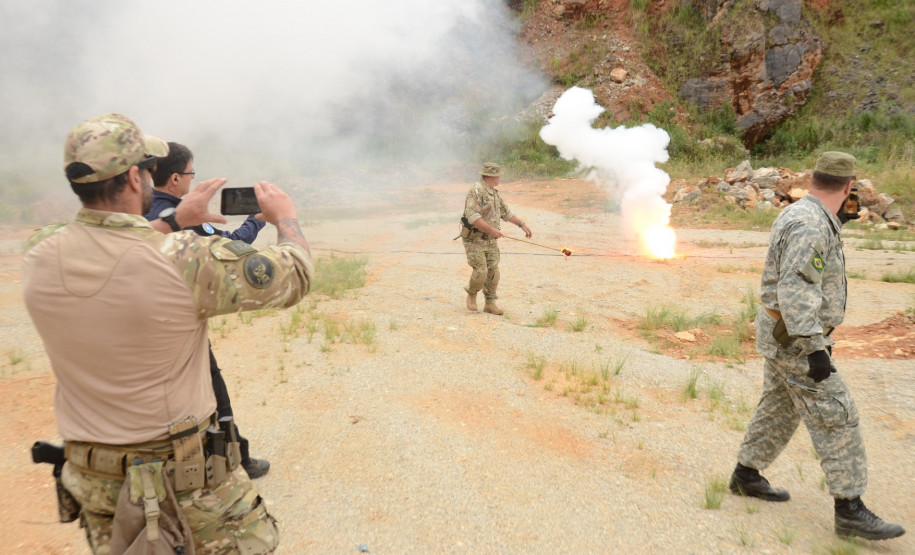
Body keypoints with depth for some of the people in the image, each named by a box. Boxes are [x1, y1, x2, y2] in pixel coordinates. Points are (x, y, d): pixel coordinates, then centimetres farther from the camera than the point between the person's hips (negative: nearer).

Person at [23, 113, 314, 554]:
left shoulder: (40, 256, -10)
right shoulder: (187, 261, -25)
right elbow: (294, 277, -12)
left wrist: (174, 222, 16)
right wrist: (285, 218, 7)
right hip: (187, 475, -5)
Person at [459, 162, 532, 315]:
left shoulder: (494, 192, 10)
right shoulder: (476, 191, -19)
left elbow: (505, 212, 20)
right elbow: (472, 216, -30)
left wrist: (522, 224, 14)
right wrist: (492, 230, -31)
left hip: (490, 240, 8)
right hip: (474, 239, -8)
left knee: (493, 272, 4)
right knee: (481, 272, -11)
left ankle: (490, 304, 14)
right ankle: (471, 295, 16)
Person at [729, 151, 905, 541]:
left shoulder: (802, 215, 9)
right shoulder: (811, 225, -24)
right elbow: (795, 291, -29)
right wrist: (814, 349, -29)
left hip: (787, 334, 10)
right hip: (795, 340, -10)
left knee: (779, 409, 19)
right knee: (836, 417, -5)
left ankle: (746, 476, 31)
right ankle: (850, 510, 2)